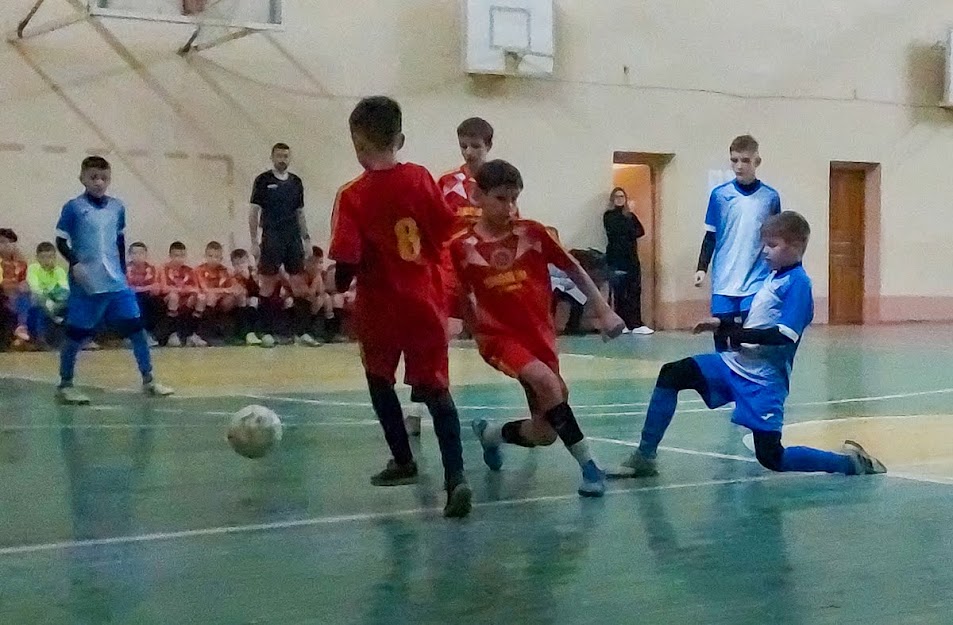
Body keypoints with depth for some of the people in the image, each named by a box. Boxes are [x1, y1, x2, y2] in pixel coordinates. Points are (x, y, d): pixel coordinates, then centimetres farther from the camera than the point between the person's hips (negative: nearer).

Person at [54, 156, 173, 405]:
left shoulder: (117, 208, 8)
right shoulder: (74, 208, -6)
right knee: (77, 334, 3)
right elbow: (61, 241, -4)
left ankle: (148, 380, 12)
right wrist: (75, 263, -16)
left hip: (117, 282, 4)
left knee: (136, 327, 3)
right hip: (86, 286, -4)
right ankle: (65, 384, 16)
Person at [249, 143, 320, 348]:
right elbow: (254, 212, -2)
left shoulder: (296, 182, 11)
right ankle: (268, 332, 6)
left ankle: (301, 332, 8)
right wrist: (254, 241, -8)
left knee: (300, 284, 2)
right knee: (268, 285, -1)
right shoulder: (263, 181, -1)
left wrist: (306, 237, 11)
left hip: (293, 239, 4)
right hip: (271, 239, -4)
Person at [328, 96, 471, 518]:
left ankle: (403, 461, 29)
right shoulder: (420, 179, -3)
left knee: (379, 378, 23)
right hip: (426, 300, 2)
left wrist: (339, 285, 5)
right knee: (436, 388, 3)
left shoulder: (352, 196, -12)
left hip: (380, 305, -2)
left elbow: (347, 262, -16)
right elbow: (445, 229, 1)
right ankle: (455, 477, -15)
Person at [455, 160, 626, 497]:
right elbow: (461, 299, 6)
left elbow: (574, 270, 5)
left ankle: (490, 433, 31)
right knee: (548, 383, -33)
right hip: (499, 335, -3)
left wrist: (604, 311, 2)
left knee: (545, 434, -1)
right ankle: (588, 465, -21)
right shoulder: (462, 247, -8)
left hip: (540, 332, 3)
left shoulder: (532, 232, -4)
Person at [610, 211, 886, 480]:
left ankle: (850, 462, 11)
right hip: (735, 363, 9)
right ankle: (644, 457, 3)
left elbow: (784, 335, -25)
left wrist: (738, 334, -20)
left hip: (763, 380, -9)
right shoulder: (773, 276, 11)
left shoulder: (798, 283, -15)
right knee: (671, 374, -2)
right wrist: (723, 325, 10)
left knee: (771, 457, -7)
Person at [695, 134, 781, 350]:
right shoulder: (719, 195, 3)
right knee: (721, 334, 4)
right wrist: (702, 268, 1)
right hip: (723, 280, 1)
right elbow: (710, 236, 9)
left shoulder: (770, 197, 2)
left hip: (757, 280, -1)